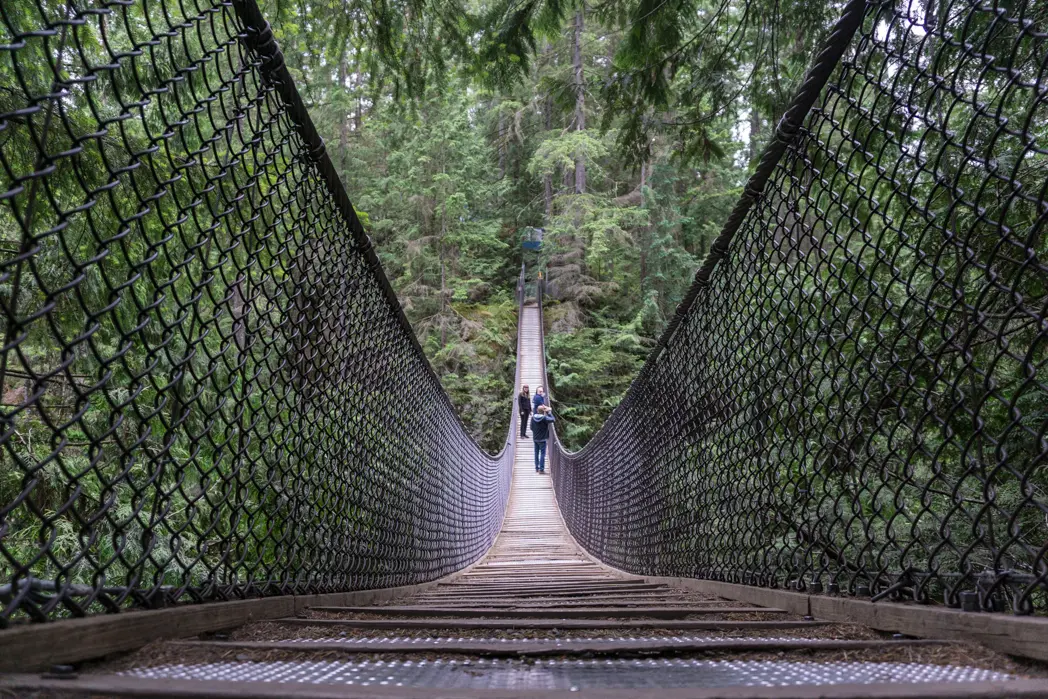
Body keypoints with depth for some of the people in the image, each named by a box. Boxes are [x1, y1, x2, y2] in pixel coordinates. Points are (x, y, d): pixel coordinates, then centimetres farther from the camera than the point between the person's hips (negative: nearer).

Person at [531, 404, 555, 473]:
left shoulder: (533, 417, -4)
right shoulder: (544, 418, -18)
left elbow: (531, 428, 2)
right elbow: (552, 419, -6)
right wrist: (549, 412, 1)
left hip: (535, 438, 5)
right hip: (542, 439, -5)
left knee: (536, 453, 14)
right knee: (542, 454, 1)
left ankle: (537, 468, 20)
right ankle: (541, 469, -1)